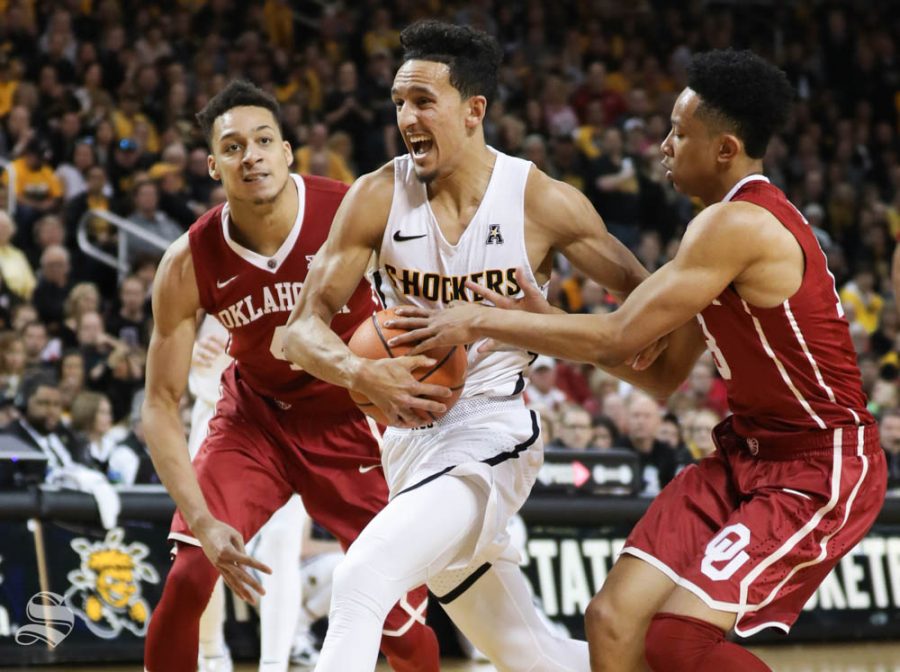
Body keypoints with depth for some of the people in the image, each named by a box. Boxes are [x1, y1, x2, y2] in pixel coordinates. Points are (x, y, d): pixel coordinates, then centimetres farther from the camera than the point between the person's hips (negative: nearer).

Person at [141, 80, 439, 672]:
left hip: (350, 418, 0)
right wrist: (202, 520, -29)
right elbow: (161, 404, -17)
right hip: (255, 417, 1)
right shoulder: (190, 264, -21)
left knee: (402, 608, -3)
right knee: (188, 575, -18)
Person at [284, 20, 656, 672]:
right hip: (411, 439, 4)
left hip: (491, 435, -4)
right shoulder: (378, 196, -4)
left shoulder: (544, 202, -10)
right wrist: (363, 374, -25)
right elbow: (305, 326, -5)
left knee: (362, 578, -26)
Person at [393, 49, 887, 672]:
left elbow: (618, 338, -21)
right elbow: (662, 374, 14)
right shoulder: (730, 226, 11)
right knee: (615, 619, -1)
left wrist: (483, 322, -13)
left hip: (820, 469, -10)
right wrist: (540, 319, 7)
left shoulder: (738, 225, -21)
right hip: (746, 453, 10)